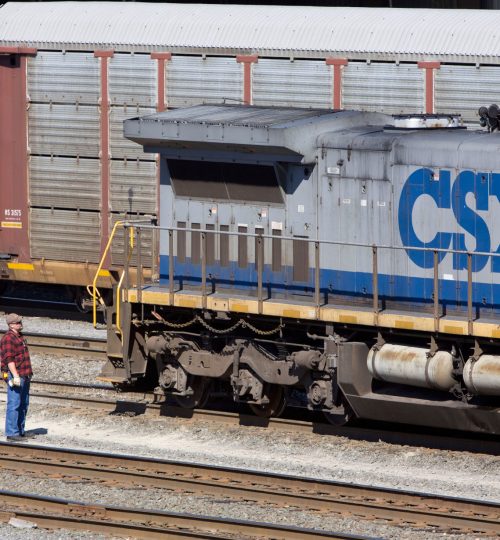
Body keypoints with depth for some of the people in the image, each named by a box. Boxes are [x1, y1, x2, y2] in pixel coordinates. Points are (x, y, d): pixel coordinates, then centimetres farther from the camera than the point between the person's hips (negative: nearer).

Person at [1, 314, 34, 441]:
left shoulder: (19, 337, 17)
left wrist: (28, 374, 26)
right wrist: (15, 376, -26)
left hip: (24, 376, 10)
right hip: (15, 376, -10)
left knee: (23, 405, 14)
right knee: (14, 405, -9)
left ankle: (21, 431, 22)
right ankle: (11, 433, -9)